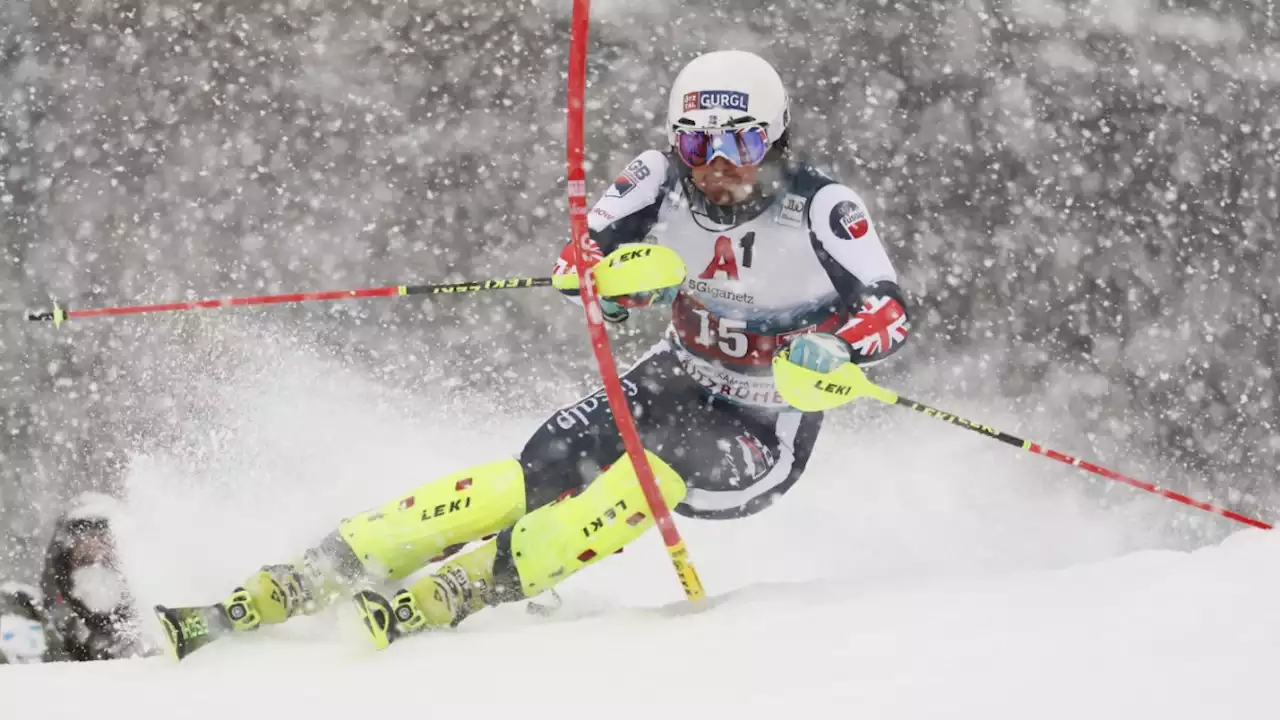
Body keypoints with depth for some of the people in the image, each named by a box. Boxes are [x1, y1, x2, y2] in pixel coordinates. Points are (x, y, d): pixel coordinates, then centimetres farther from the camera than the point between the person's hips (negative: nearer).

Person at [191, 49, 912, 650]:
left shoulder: (823, 209, -19)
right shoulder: (661, 178, -9)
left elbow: (890, 312, -21)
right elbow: (583, 257, -9)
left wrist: (833, 348, -43)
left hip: (765, 435, -2)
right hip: (675, 380, 3)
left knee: (661, 460, -34)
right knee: (542, 470, -20)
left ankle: (472, 587, -39)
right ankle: (305, 579, -24)